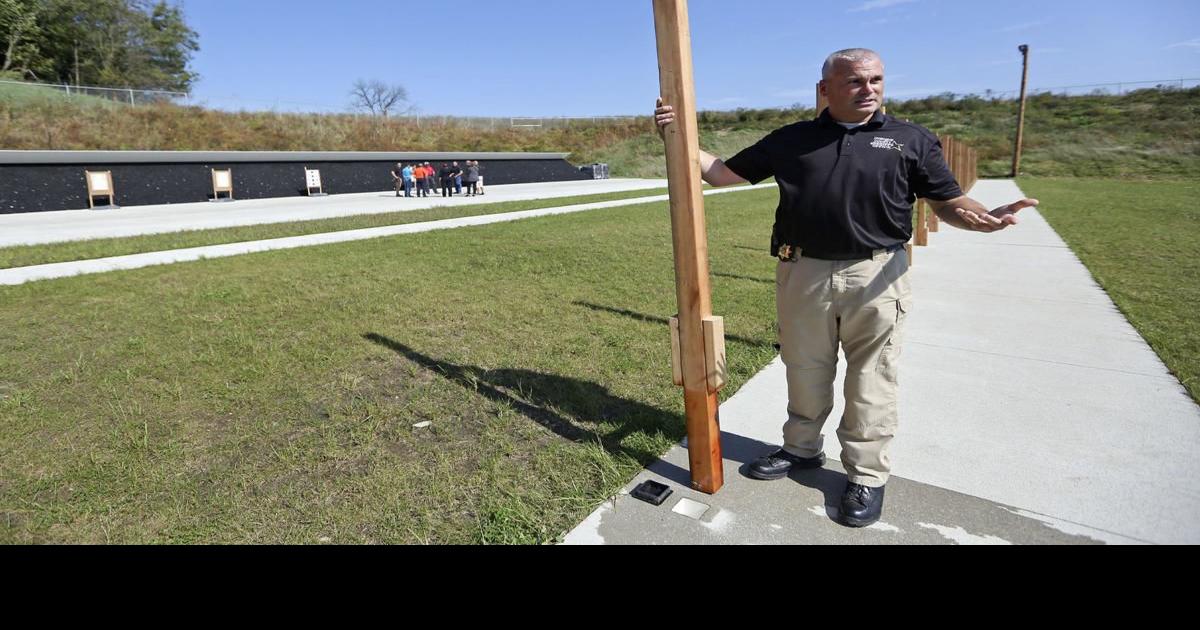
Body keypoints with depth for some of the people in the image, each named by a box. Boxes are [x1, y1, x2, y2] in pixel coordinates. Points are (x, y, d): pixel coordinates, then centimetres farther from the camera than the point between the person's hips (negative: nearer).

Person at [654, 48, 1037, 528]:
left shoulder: (912, 140, 6)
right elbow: (722, 173, 9)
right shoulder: (791, 139, 8)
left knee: (871, 379, 5)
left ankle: (867, 474, 21)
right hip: (803, 273, 2)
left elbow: (948, 204, 5)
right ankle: (802, 449, 35)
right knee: (805, 370, 14)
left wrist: (987, 218, -18)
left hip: (876, 276, -1)